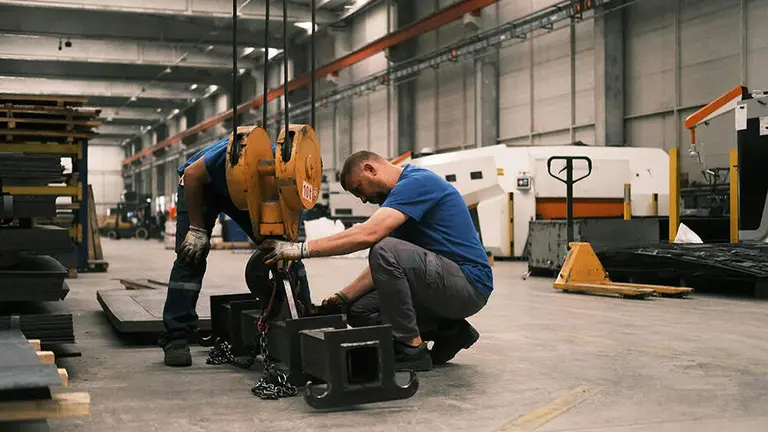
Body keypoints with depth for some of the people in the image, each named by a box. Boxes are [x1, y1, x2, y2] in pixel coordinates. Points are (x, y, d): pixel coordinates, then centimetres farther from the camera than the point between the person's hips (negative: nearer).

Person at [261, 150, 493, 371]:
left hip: (469, 282, -10)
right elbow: (382, 268, 17)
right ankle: (449, 331, 11)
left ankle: (411, 350, -15)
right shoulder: (405, 189, 17)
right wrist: (343, 297, 6)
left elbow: (368, 234, -28)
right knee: (360, 311, 5)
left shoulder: (417, 182, -14)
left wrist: (302, 249, -25)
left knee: (386, 251, -30)